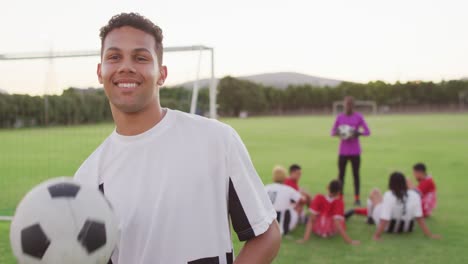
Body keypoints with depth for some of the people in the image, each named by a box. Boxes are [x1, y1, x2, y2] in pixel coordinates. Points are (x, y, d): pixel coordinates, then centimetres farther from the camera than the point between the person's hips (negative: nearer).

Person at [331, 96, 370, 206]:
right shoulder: (340, 117, 4)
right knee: (341, 174, 2)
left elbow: (367, 131, -3)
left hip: (355, 151, -2)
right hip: (343, 151, 2)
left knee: (356, 174, 2)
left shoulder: (358, 117, -2)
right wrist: (337, 133, -15)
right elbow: (332, 132, 8)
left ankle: (357, 198, 8)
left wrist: (358, 133, -23)